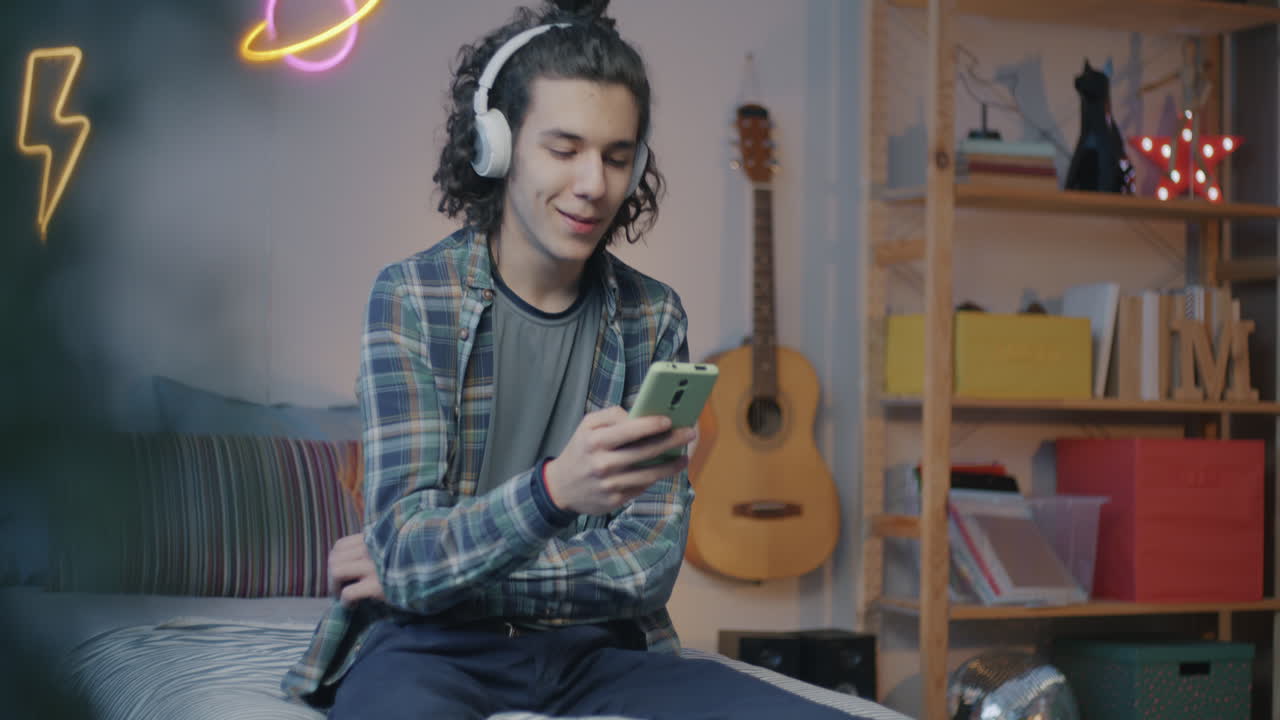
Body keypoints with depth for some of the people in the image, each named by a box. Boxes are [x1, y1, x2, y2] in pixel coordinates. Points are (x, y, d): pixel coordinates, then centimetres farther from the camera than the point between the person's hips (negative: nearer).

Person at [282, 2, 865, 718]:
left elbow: (648, 565, -1)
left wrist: (433, 567, -9)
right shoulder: (411, 296, -4)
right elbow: (405, 555, -14)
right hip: (433, 641, -4)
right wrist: (554, 490, -34)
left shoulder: (655, 318, 6)